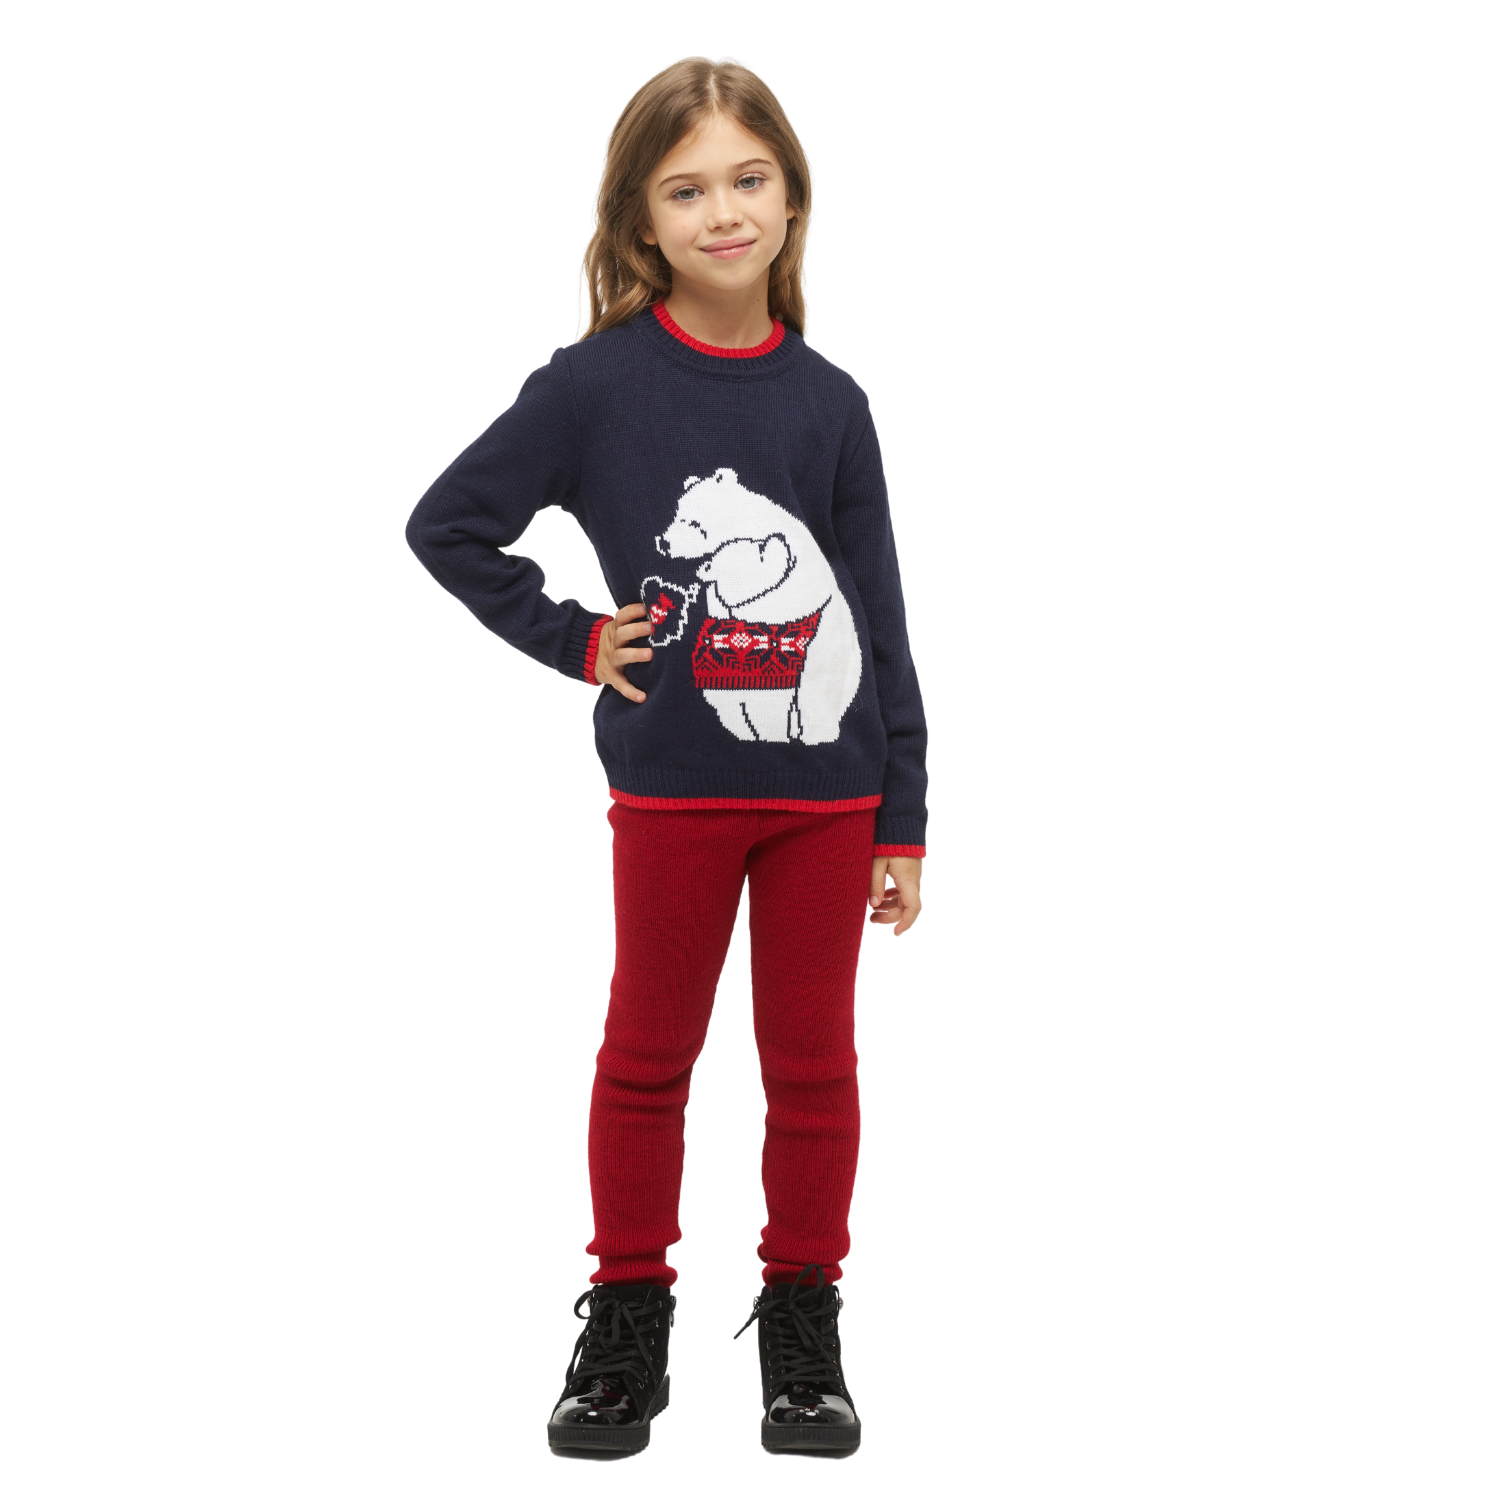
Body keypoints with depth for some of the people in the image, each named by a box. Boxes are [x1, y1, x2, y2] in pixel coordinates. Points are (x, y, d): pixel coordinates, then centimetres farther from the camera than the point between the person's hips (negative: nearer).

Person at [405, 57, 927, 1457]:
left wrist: (902, 819, 3)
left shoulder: (828, 402, 1)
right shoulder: (598, 383, -7)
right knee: (648, 1055, 10)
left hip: (826, 788, 2)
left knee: (812, 1061, 9)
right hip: (673, 788, -2)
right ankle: (627, 1318, 23)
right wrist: (573, 640, -6)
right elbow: (447, 525, 0)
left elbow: (879, 618, 3)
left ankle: (802, 1320, 23)